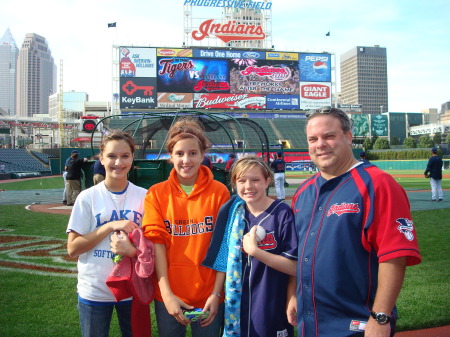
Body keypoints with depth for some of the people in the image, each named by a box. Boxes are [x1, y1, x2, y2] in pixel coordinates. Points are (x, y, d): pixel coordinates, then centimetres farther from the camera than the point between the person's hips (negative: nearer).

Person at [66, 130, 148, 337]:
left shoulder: (144, 196, -4)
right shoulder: (88, 197, -7)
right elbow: (73, 249, -8)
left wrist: (132, 250, -21)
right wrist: (111, 226, -19)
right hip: (93, 292, -1)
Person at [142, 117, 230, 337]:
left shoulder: (219, 192, -4)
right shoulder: (156, 194, 0)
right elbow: (156, 242, -5)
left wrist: (216, 294, -9)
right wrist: (167, 294, -12)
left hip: (209, 296, -1)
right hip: (168, 295, 1)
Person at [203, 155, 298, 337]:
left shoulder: (282, 213, -13)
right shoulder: (233, 213, -1)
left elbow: (295, 267, -17)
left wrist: (254, 250, -23)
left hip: (273, 313, -4)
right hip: (237, 309, 4)